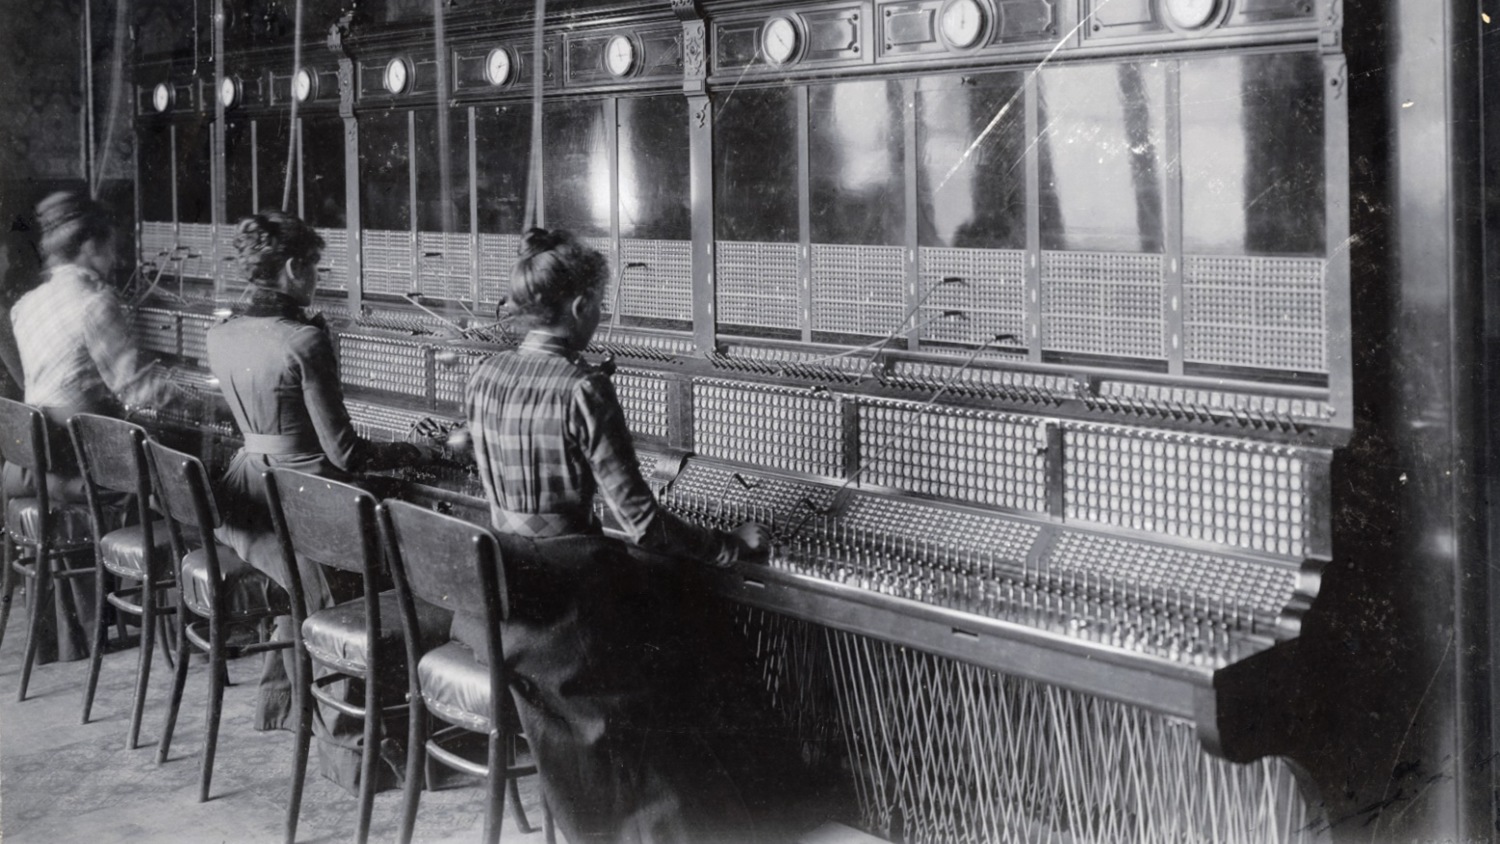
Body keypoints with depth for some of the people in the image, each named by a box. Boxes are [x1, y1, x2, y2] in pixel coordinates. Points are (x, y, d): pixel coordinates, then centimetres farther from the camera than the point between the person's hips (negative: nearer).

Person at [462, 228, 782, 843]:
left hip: (492, 591, 7)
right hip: (560, 597, -7)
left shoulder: (483, 377, 3)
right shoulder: (582, 389, -18)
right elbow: (641, 522, -18)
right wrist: (733, 546, -7)